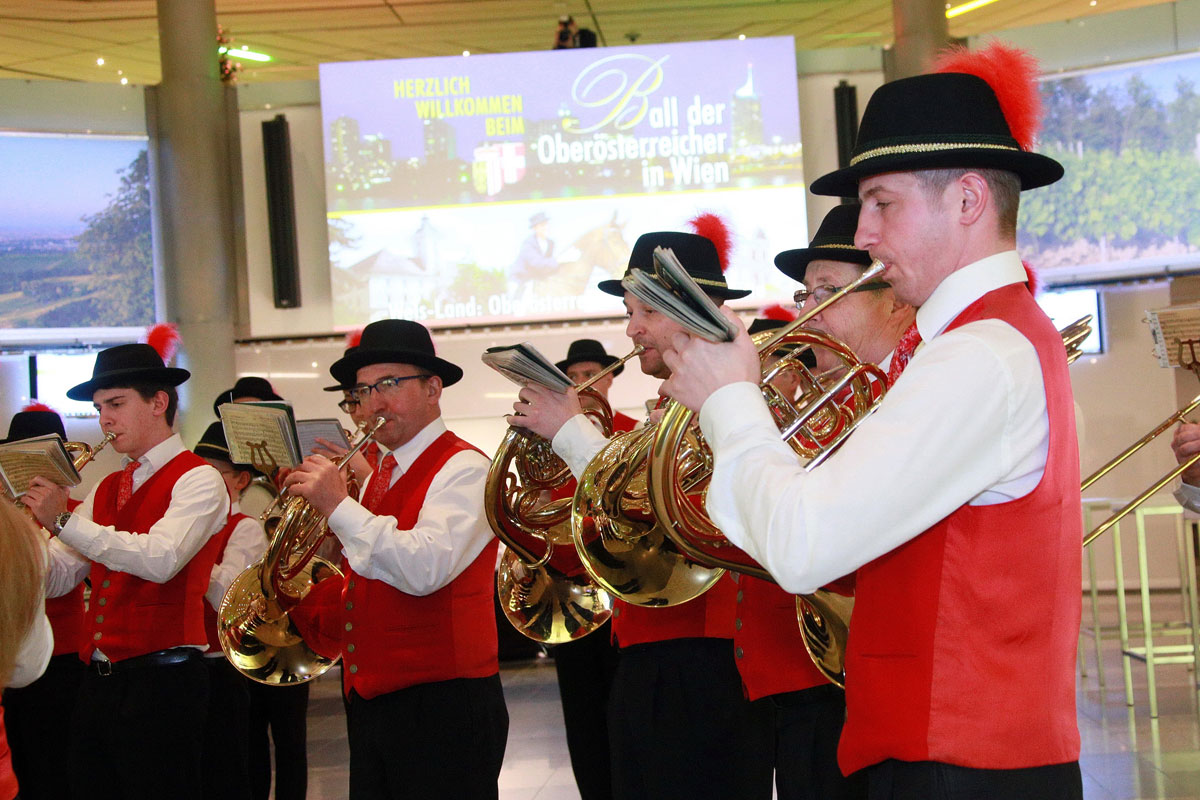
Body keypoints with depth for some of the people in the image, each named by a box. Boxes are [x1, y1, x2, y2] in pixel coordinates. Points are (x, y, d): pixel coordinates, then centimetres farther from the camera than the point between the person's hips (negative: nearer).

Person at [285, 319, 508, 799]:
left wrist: (337, 506, -20)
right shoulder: (376, 479, 16)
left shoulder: (463, 470, -9)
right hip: (371, 703, 8)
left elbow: (425, 569, -25)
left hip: (442, 708, -8)